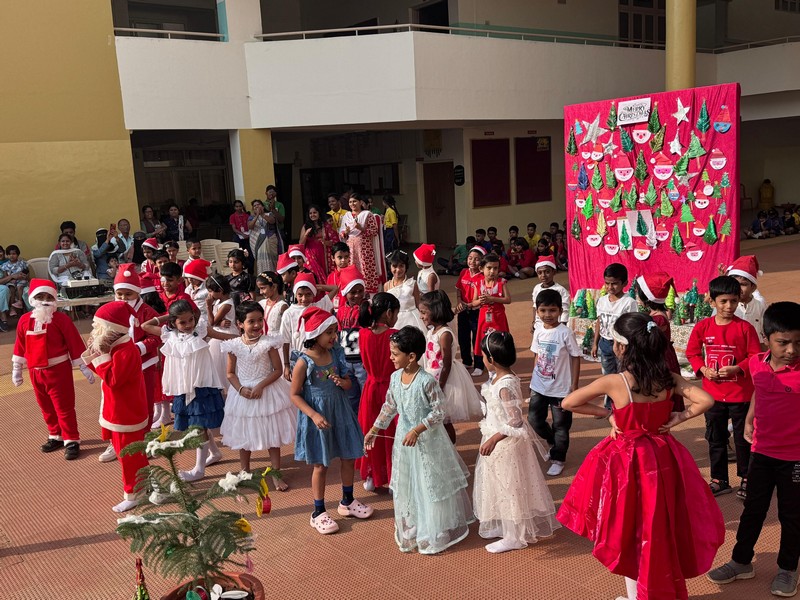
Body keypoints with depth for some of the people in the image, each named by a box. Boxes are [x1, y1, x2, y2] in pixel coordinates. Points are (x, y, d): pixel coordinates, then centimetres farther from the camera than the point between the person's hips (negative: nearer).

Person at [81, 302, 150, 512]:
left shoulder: (126, 352, -27)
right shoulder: (117, 348, 6)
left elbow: (112, 379, -31)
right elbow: (106, 372, 12)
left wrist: (101, 355, -26)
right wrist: (92, 354, -2)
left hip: (126, 415, -10)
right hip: (119, 412, 10)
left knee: (128, 455, 4)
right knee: (131, 453, 22)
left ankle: (133, 494, 17)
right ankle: (143, 483, 37)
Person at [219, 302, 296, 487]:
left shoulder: (268, 343, -12)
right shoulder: (234, 345, -7)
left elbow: (277, 370, -10)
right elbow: (230, 373, 1)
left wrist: (260, 386, -20)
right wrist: (241, 389, -16)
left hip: (267, 391, -1)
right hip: (243, 393, 2)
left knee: (272, 434, 7)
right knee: (244, 435, 15)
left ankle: (276, 474, 20)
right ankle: (245, 471, 34)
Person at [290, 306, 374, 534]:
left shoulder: (336, 354, -3)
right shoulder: (304, 362, -17)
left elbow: (348, 383, 8)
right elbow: (295, 395, -13)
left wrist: (342, 382, -16)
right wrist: (314, 415, -22)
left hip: (340, 412, 5)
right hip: (318, 417, -5)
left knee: (348, 458, 14)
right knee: (321, 465, 6)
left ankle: (347, 502, 36)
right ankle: (318, 512, 23)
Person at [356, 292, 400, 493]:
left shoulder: (363, 334, -6)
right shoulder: (394, 335, -19)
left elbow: (366, 364, 6)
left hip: (371, 387, 4)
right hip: (391, 388, -4)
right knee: (392, 435, 10)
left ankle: (371, 477, 29)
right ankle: (393, 479, 19)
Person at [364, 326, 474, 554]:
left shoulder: (427, 381, -23)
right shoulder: (395, 377, -3)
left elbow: (439, 412, -20)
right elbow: (389, 407, 10)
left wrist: (417, 430, -27)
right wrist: (374, 429, 13)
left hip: (427, 439, -6)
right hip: (404, 437, 6)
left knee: (431, 487, 7)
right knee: (405, 487, 16)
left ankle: (434, 535, 25)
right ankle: (409, 532, 33)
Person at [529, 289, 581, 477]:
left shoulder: (565, 333, -16)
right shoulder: (538, 331, -1)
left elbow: (575, 358, -11)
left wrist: (574, 386, -10)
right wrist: (534, 380, 11)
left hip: (561, 388, -5)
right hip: (539, 387, 5)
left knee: (560, 426, 8)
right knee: (534, 419, 11)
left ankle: (558, 459, 26)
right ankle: (553, 443, 38)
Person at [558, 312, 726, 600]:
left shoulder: (613, 382, -19)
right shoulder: (668, 379, -8)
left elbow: (567, 403, -12)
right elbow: (706, 400, -8)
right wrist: (677, 418, -2)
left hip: (626, 461, -4)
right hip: (662, 458, 4)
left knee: (630, 533, 13)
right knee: (661, 529, 21)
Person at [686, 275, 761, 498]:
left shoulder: (745, 328, -9)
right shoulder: (702, 327, -3)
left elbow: (755, 357, -6)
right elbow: (692, 353, 6)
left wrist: (737, 369, -20)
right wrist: (702, 369, -10)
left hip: (740, 394, -2)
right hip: (713, 394, 3)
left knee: (743, 438, 10)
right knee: (715, 438, 13)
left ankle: (746, 479, 27)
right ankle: (719, 480, 27)